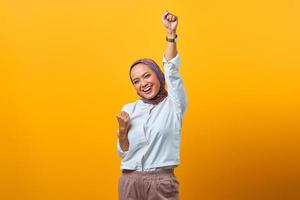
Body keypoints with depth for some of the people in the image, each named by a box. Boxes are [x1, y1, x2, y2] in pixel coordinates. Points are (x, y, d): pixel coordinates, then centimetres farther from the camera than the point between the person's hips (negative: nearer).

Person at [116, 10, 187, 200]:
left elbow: (172, 70, -14)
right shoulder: (129, 110, 6)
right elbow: (123, 152, 10)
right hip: (130, 182, 2)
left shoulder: (173, 104, 0)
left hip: (161, 182, -2)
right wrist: (123, 130, -8)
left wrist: (171, 33, -22)